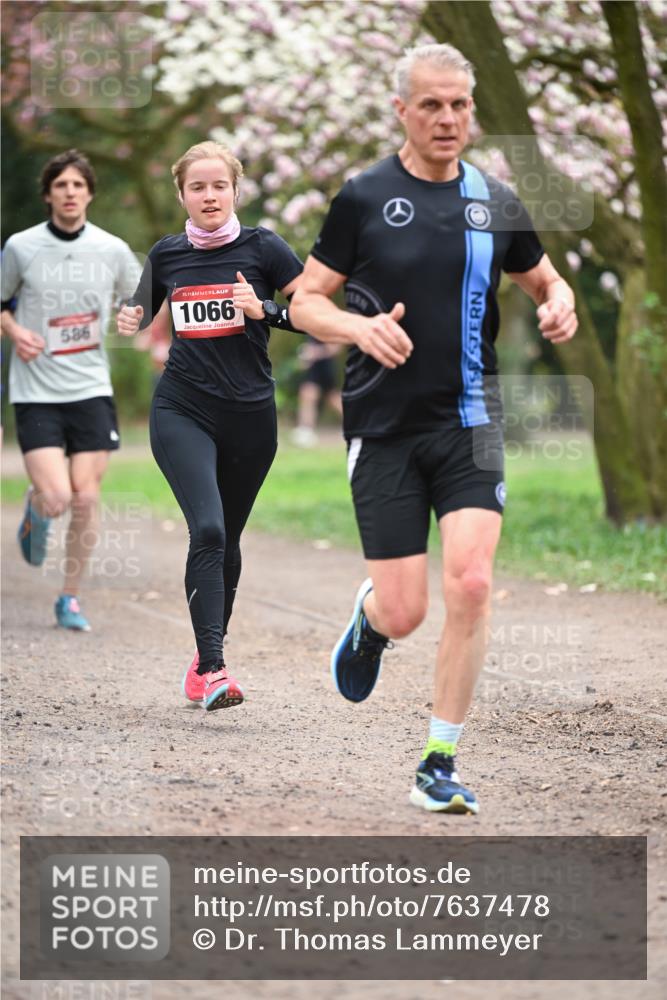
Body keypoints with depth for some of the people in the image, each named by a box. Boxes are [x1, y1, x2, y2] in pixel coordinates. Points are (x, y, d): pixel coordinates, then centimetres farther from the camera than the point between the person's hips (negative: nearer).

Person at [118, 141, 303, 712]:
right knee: (208, 529, -18)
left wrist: (265, 310, -21)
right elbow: (143, 313, 22)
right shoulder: (166, 255, 5)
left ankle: (207, 656, 30)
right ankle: (213, 669, -21)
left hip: (250, 415, 0)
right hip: (182, 411, 0)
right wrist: (131, 322, -1)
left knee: (226, 540, 12)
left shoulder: (262, 248, -3)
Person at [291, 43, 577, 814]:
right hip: (384, 427, -2)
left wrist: (560, 305, -2)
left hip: (469, 420, 2)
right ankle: (368, 617, 36)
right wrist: (359, 327, -19)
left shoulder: (495, 202, 6)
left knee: (470, 586, -13)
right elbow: (305, 302, 1)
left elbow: (542, 279, 22)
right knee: (404, 613, -4)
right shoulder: (363, 197, -2)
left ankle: (439, 766, -1)